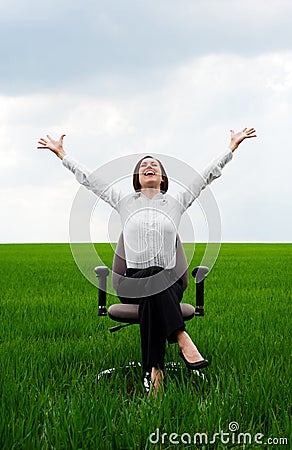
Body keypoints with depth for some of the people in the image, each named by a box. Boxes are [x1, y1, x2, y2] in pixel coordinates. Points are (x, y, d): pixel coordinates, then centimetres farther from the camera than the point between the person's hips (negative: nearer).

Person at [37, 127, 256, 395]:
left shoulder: (176, 203, 16)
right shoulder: (124, 203, 17)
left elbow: (208, 174, 16)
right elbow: (88, 178, 19)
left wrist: (233, 146, 16)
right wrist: (61, 153, 20)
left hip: (169, 283, 1)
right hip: (132, 283, 0)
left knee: (152, 296, -37)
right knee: (152, 278, -38)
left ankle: (155, 368, -46)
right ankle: (181, 337, -51)